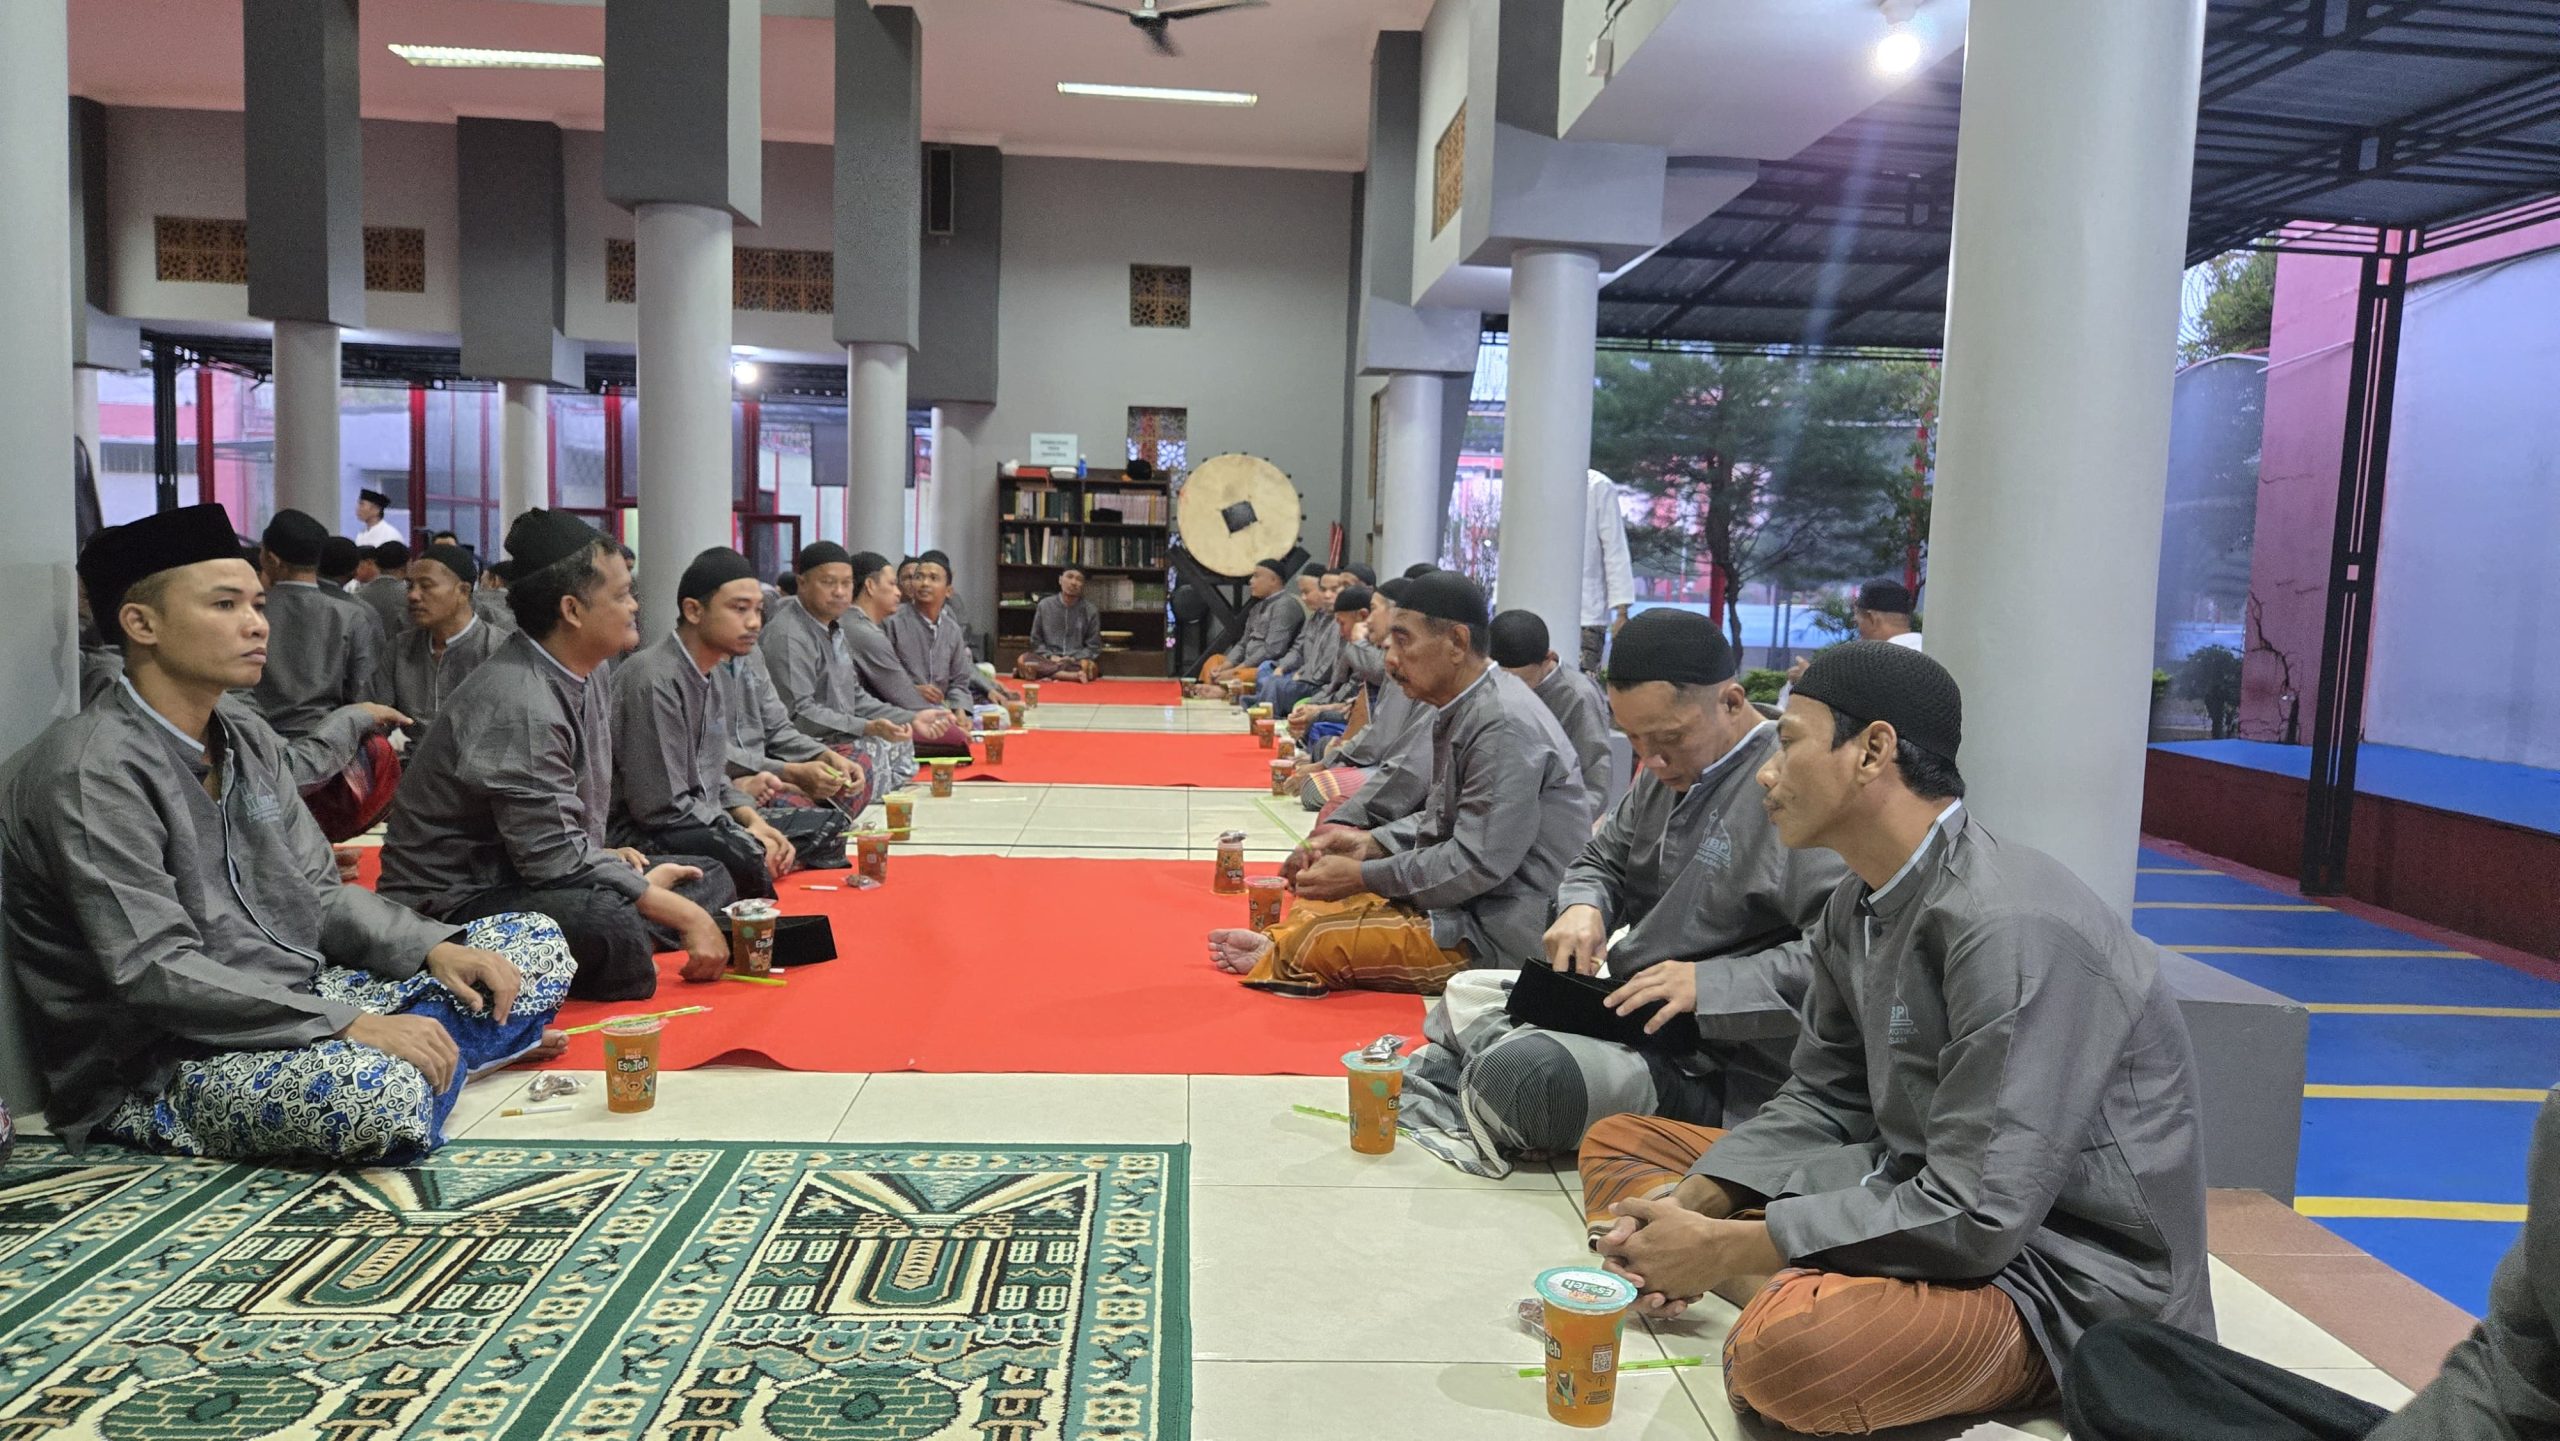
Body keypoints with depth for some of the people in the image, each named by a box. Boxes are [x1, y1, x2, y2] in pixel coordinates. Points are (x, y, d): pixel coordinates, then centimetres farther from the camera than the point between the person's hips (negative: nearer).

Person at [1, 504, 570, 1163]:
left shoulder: (247, 736, 10)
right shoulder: (93, 771, -17)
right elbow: (156, 975, -24)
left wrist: (434, 948, -4)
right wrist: (351, 1028, -27)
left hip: (301, 1000, 9)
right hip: (159, 1067, -9)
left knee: (537, 944, 3)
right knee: (376, 1094, -39)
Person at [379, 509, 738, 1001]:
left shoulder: (582, 676, 6)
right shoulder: (519, 703, -23)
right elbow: (554, 858, -26)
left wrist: (605, 858, 1)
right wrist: (683, 914, -21)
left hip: (519, 875, 10)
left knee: (708, 879, 6)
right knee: (609, 920, -38)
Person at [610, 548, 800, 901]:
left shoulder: (706, 677, 12)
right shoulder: (654, 680, -20)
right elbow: (663, 808, -22)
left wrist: (753, 820, -1)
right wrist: (747, 835, -15)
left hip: (701, 824, 10)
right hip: (639, 837, -10)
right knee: (761, 859, -31)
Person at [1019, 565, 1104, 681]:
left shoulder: (1090, 611, 4)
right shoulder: (1045, 605, 7)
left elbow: (1093, 647, 6)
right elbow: (1036, 641, 11)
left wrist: (1074, 659, -12)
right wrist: (1050, 656, -7)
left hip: (1076, 661, -1)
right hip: (1048, 660, 1)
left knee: (1090, 667, -36)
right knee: (1023, 660, -30)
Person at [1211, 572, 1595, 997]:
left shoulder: (1505, 726, -22)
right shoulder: (1465, 710, 9)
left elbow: (1479, 862, -24)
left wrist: (1363, 876, -18)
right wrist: (1372, 843, 3)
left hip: (1502, 936, -10)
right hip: (1471, 904, 10)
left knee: (1319, 943, -15)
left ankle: (1280, 955, 12)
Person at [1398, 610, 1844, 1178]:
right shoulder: (1670, 770, 9)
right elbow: (1602, 859, 20)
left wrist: (1710, 983, -32)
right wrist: (1583, 907, -4)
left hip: (1713, 1070, -10)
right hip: (1628, 1001, 10)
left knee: (1519, 1072, -27)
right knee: (1463, 997, 13)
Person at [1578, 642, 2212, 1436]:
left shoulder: (2009, 927, -25)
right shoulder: (1860, 903, 3)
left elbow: (1978, 1217, -28)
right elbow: (1823, 1099, 11)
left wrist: (1723, 1250, -20)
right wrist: (1691, 1205, -7)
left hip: (2064, 1275, -9)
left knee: (1791, 1348, -40)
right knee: (1619, 1144, 8)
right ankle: (1804, 1291, -9)